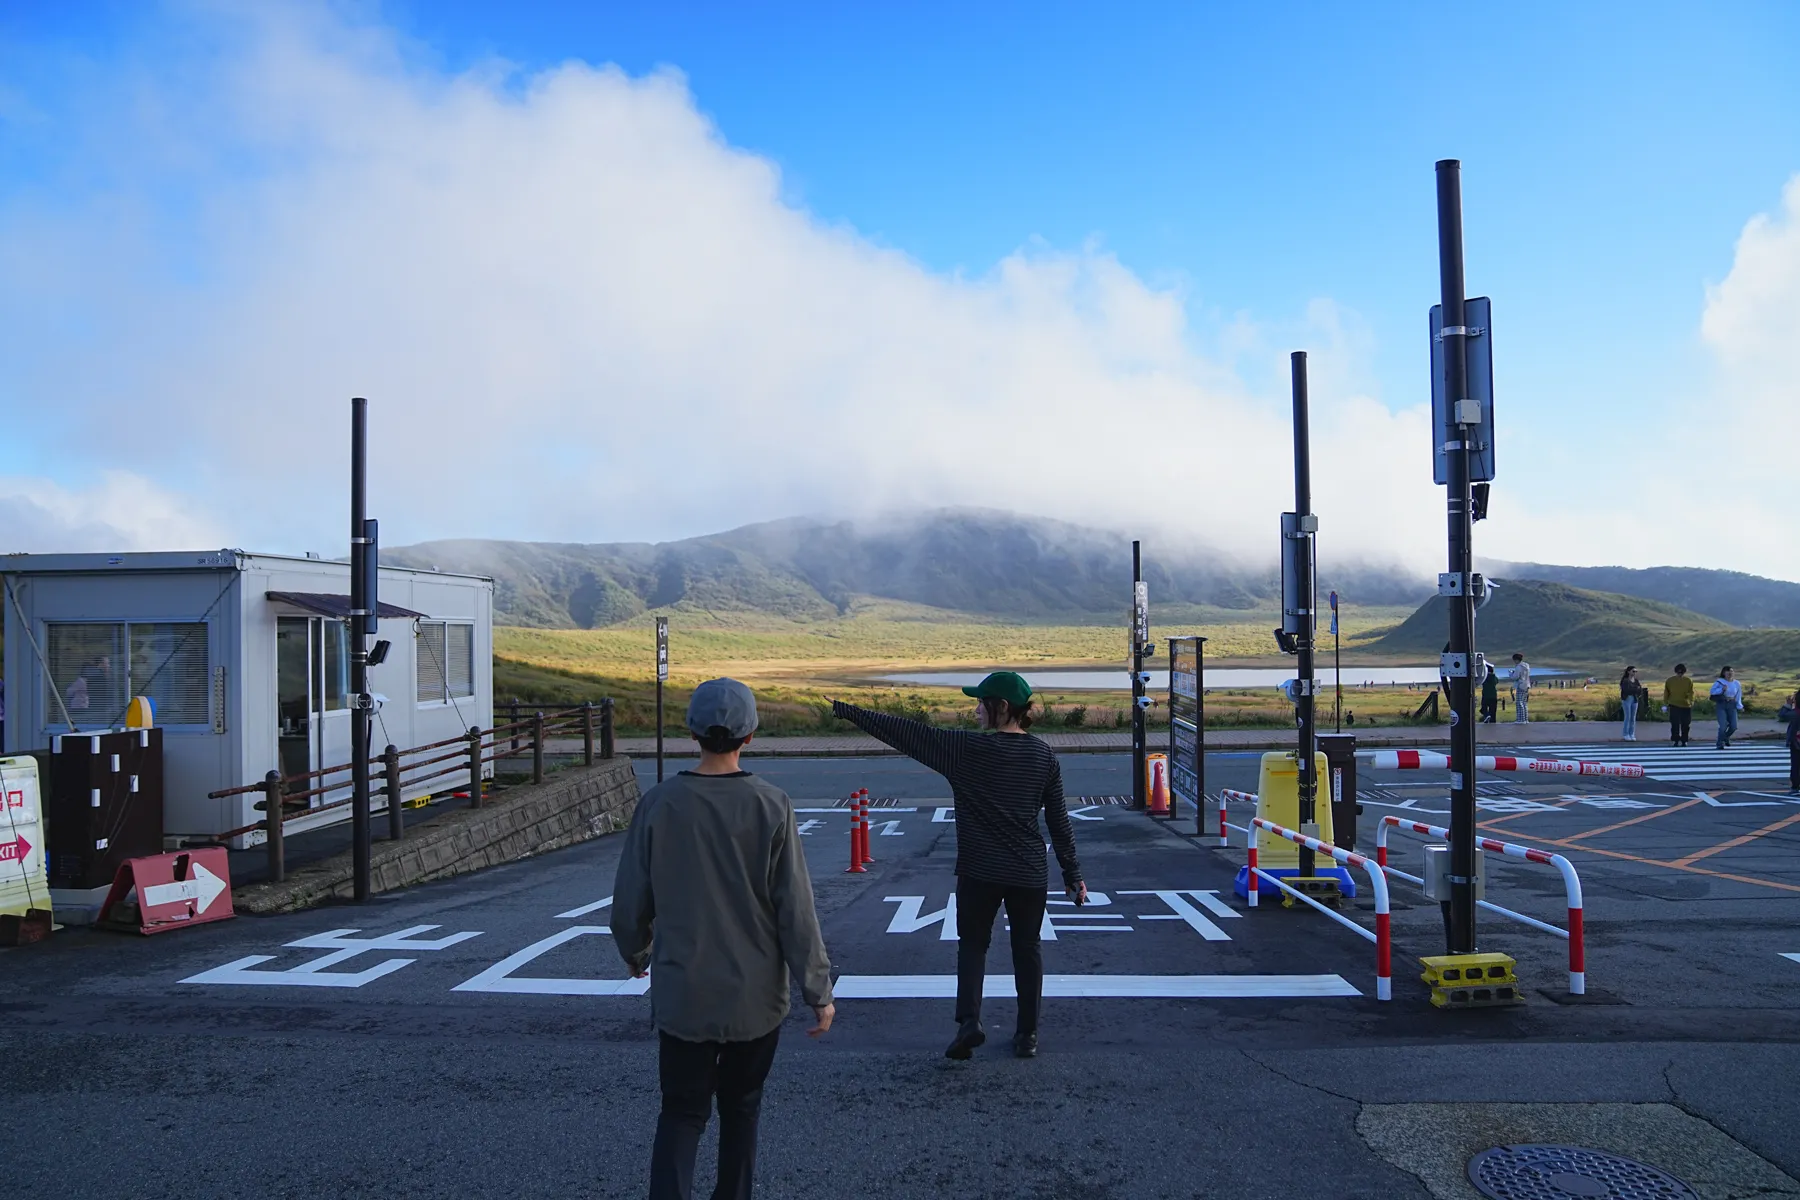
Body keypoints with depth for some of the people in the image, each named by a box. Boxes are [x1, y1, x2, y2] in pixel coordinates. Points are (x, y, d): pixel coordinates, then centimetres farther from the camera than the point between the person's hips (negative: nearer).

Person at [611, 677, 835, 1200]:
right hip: (756, 994, 0)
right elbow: (795, 909, -12)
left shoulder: (659, 804, -9)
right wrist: (818, 990, -3)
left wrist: (636, 954, 19)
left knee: (681, 1113, 11)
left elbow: (631, 901, -1)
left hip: (682, 994, 0)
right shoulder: (771, 806, -12)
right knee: (741, 1107, 19)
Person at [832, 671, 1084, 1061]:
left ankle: (969, 1020, -4)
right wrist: (1073, 875, 12)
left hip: (979, 871, -3)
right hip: (1030, 874, 3)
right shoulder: (1043, 755, 0)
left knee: (972, 943, 13)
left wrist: (846, 711, -2)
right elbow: (1059, 820, 4)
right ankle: (1027, 1035, 20)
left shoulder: (967, 748, -12)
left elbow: (905, 733, -9)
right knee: (1027, 948, 16)